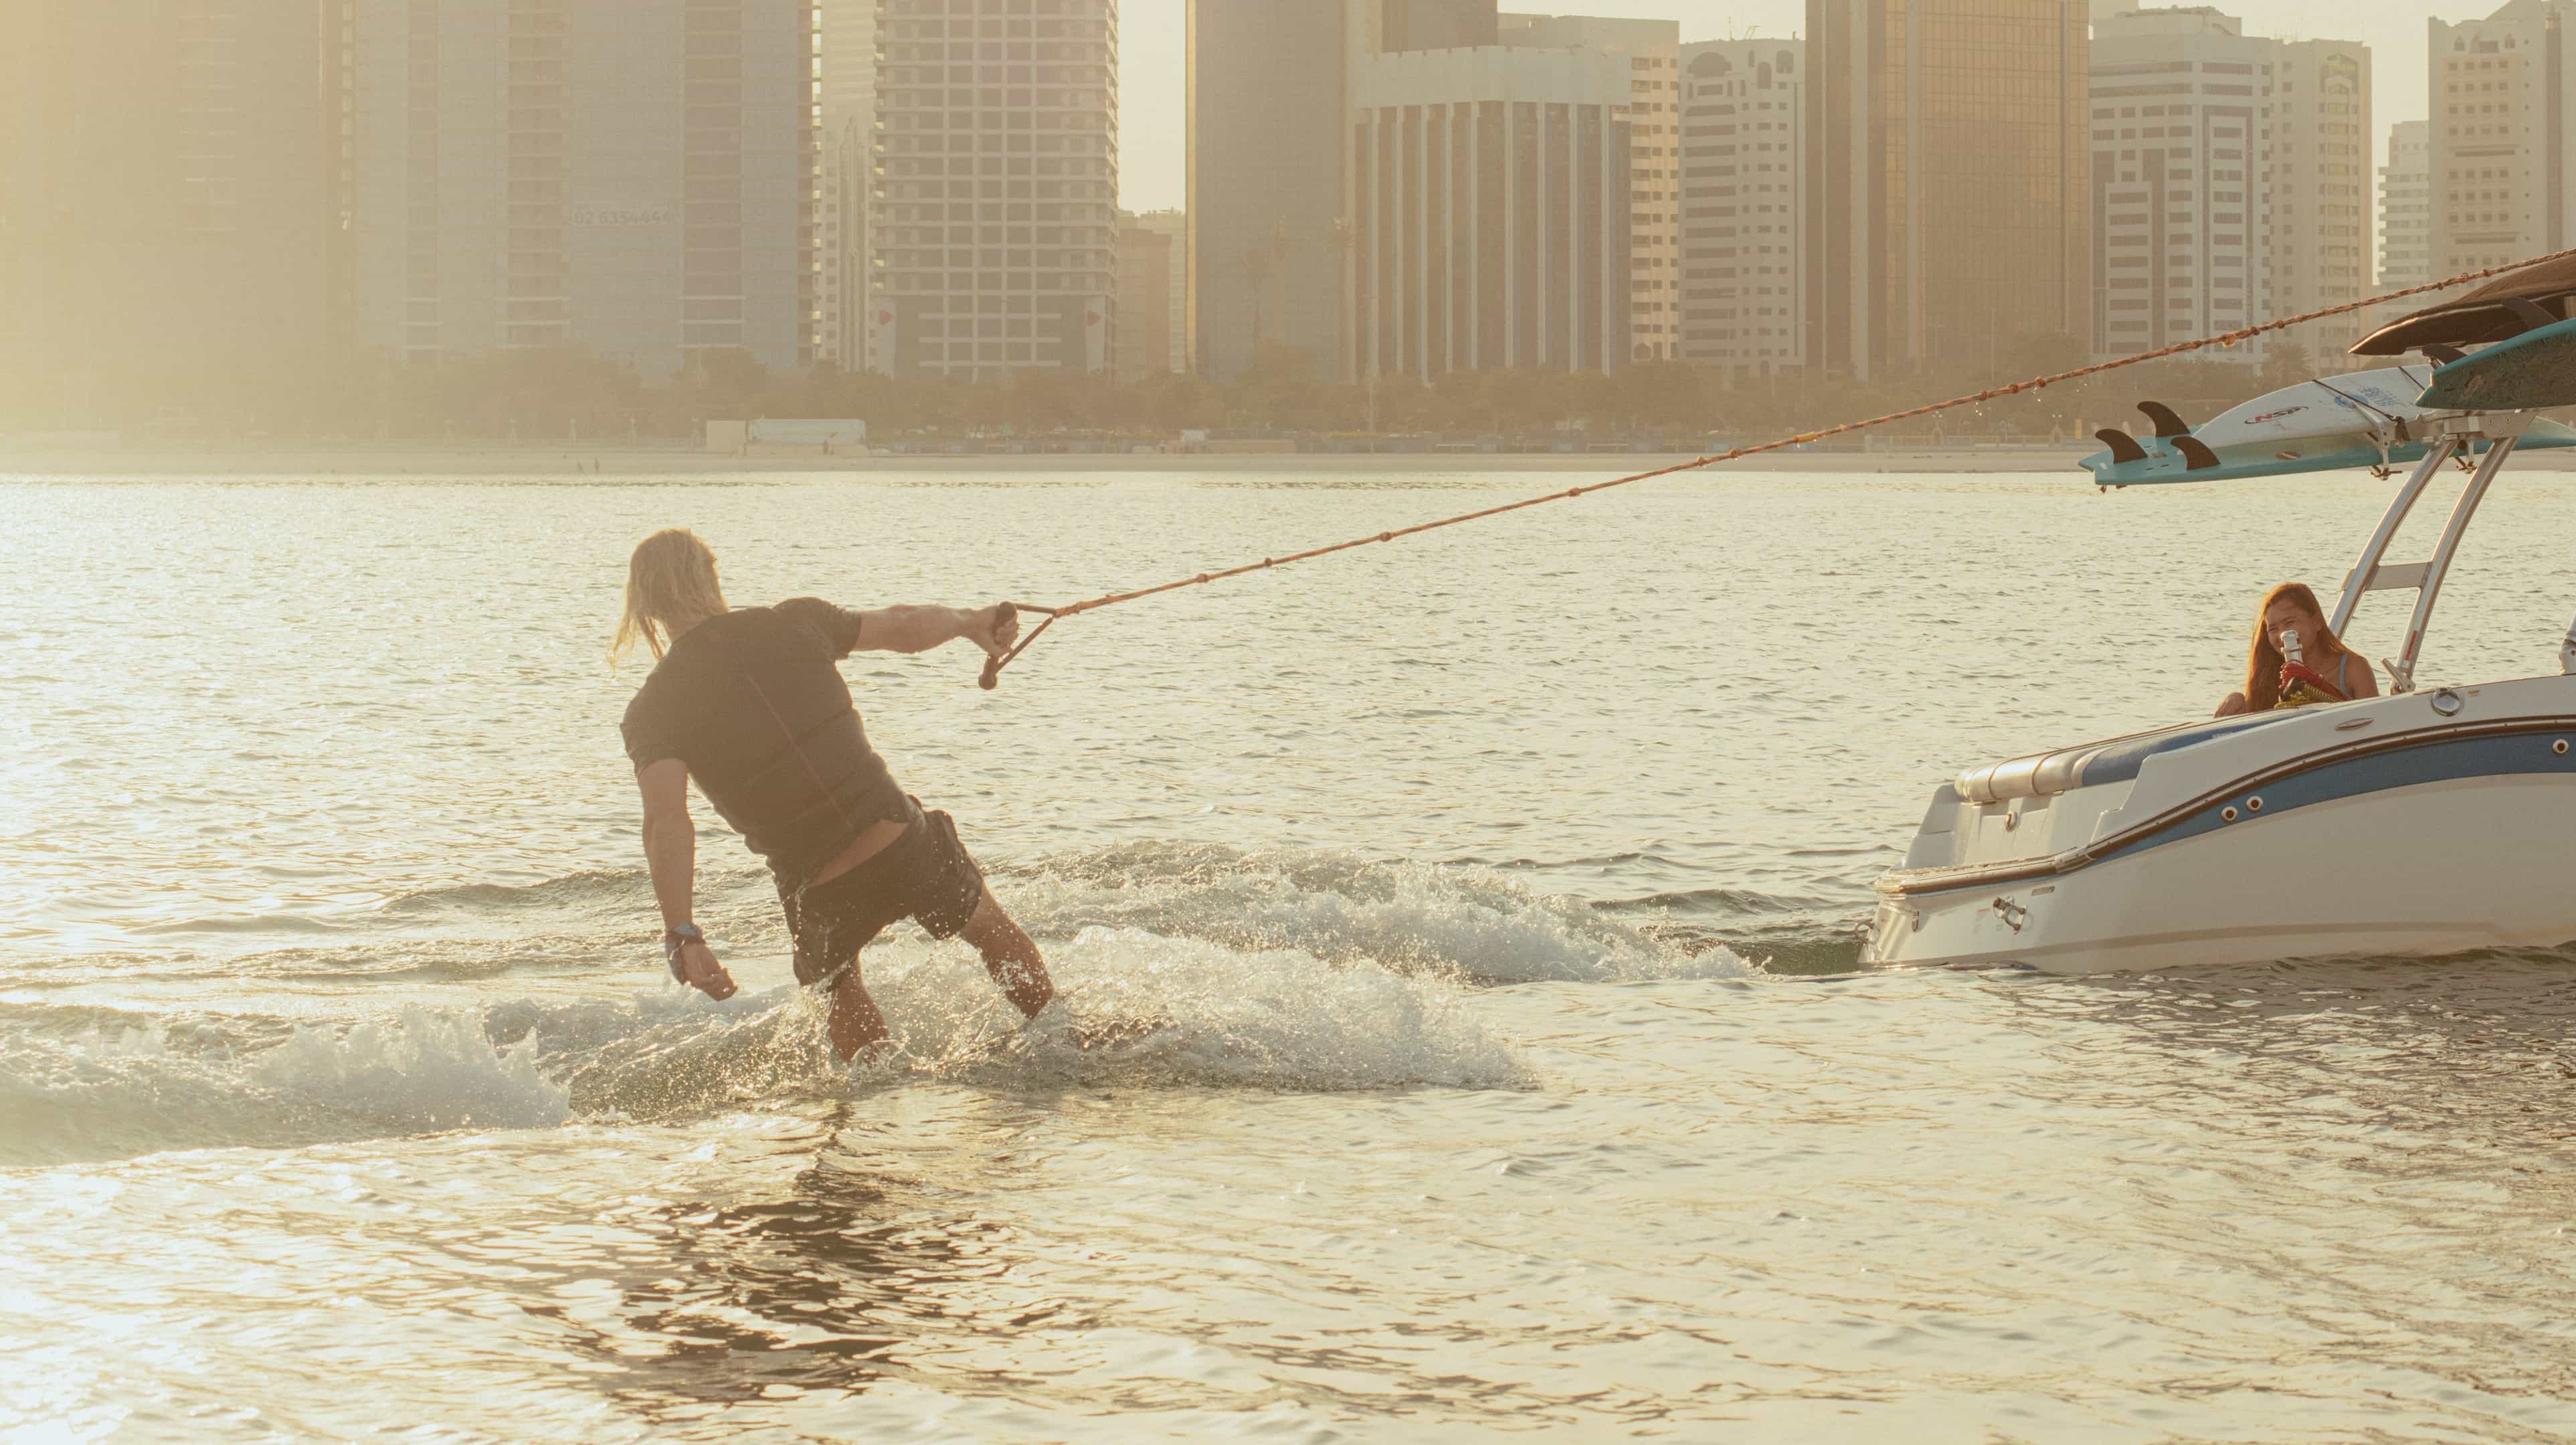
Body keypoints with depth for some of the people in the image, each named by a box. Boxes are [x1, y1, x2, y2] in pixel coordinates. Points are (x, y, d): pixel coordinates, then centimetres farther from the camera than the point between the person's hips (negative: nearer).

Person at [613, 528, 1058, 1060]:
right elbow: (906, 628, 14)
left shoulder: (654, 711, -4)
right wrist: (973, 622, 34)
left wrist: (682, 936, -26)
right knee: (991, 928, 31)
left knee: (835, 984, 33)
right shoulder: (793, 625, 0)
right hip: (904, 842, 1)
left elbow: (667, 821, -20)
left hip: (822, 893, -1)